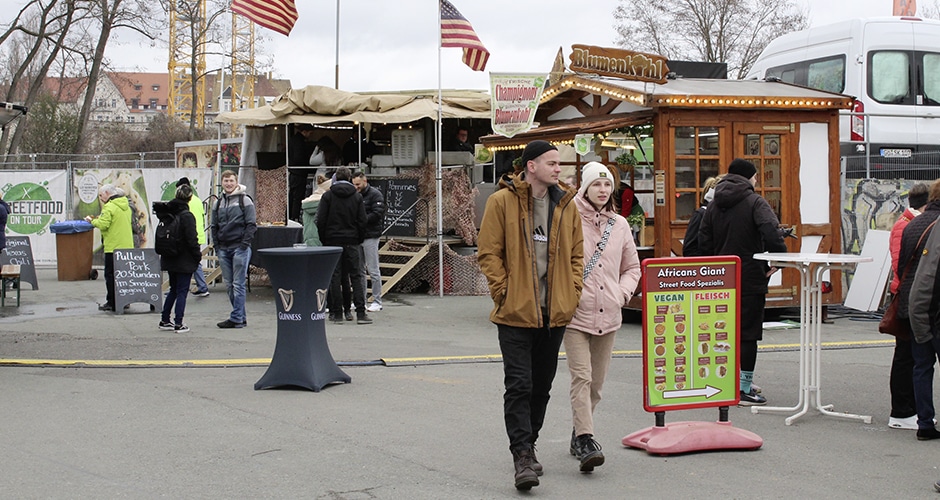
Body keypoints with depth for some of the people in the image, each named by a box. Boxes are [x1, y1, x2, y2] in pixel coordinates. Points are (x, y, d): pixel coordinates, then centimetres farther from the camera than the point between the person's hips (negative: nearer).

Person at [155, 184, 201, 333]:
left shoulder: (168, 213, 4)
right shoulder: (187, 216, -16)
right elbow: (191, 239, -17)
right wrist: (198, 255, -5)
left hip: (169, 259, 7)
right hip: (184, 261, -7)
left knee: (173, 289, 19)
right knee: (182, 291, 0)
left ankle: (164, 321, 22)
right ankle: (178, 324, -1)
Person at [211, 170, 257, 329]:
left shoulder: (245, 200, -1)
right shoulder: (218, 203, 15)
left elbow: (251, 224, -4)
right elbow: (214, 226, 19)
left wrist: (245, 243, -13)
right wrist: (216, 245, 8)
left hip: (240, 247, -6)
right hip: (223, 249, 6)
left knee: (238, 284, -7)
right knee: (228, 285, 7)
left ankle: (236, 318, -6)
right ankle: (241, 317, 13)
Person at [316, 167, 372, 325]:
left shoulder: (327, 195, -1)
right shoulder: (357, 196, 3)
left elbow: (320, 220, -3)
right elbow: (362, 221, 1)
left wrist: (324, 239, 7)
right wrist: (359, 239, 12)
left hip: (333, 241, -1)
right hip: (351, 241, 1)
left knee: (335, 277, 3)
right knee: (355, 276, 2)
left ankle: (336, 313, 4)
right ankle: (360, 313, -6)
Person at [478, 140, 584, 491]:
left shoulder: (566, 205, 8)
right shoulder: (502, 201, -6)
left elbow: (576, 253, 15)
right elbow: (488, 253, -5)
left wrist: (572, 292, 4)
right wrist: (503, 291, -11)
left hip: (555, 313, 5)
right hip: (515, 313, -5)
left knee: (542, 386, 14)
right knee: (519, 385, -9)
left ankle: (526, 445, 29)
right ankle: (523, 457, -7)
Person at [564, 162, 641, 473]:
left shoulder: (619, 225, 10)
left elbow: (632, 266, 20)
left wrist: (623, 292, 5)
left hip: (608, 315, 5)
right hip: (575, 314, -5)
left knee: (597, 380, 12)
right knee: (581, 377, -12)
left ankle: (579, 432, 28)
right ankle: (585, 441, -13)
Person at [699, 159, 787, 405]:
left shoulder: (713, 206, 10)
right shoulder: (755, 202, -10)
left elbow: (704, 243, 9)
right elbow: (772, 233, -25)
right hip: (750, 278, -6)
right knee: (748, 332, -1)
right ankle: (744, 389, -1)